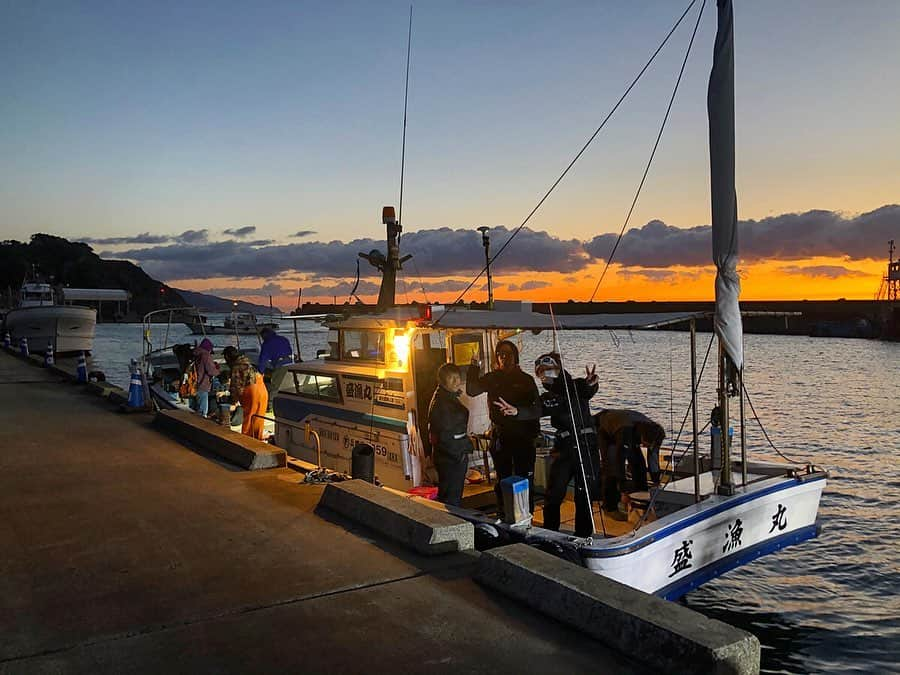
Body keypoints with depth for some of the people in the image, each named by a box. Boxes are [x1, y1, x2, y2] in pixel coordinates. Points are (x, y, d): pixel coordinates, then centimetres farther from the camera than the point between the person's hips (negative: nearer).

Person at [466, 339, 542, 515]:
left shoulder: (526, 379, -3)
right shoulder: (492, 378, 7)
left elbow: (537, 410, -13)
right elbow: (471, 390, -7)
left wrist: (517, 411, -31)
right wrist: (474, 368, -13)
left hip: (524, 438, -3)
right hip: (500, 438, 3)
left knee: (525, 483, -1)